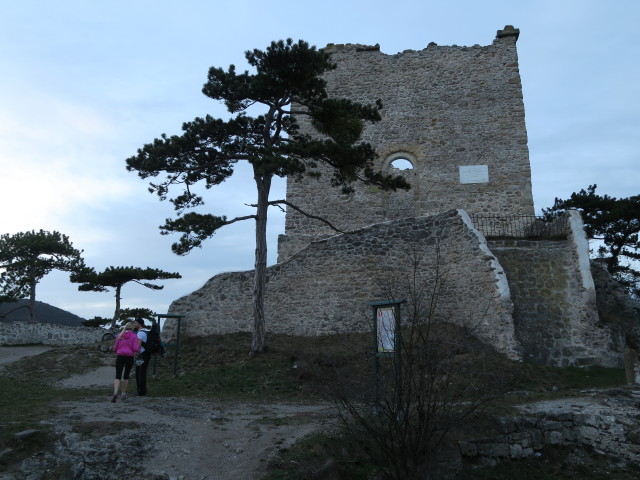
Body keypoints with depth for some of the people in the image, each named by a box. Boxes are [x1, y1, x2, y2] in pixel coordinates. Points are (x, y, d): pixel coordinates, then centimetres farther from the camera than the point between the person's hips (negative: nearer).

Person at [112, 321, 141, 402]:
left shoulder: (119, 335, 7)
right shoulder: (134, 336, -4)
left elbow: (115, 348, 10)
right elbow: (135, 348, -12)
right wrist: (139, 349, 10)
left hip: (120, 357, 1)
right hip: (130, 357, -1)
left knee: (118, 376, -2)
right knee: (126, 376, 15)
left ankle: (115, 393, -23)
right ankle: (124, 394, 21)